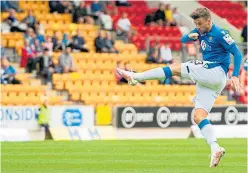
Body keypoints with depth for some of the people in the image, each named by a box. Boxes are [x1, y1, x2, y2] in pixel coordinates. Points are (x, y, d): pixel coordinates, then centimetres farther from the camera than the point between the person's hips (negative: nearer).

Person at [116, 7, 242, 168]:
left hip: (216, 71, -9)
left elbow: (237, 53, -9)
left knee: (176, 69, -10)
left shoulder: (219, 34, -8)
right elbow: (183, 40, 22)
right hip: (208, 82, 9)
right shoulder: (201, 31, 16)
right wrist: (190, 36, -3)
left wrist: (235, 76, -20)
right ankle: (215, 150, -18)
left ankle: (135, 77, -7)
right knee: (198, 116, -5)